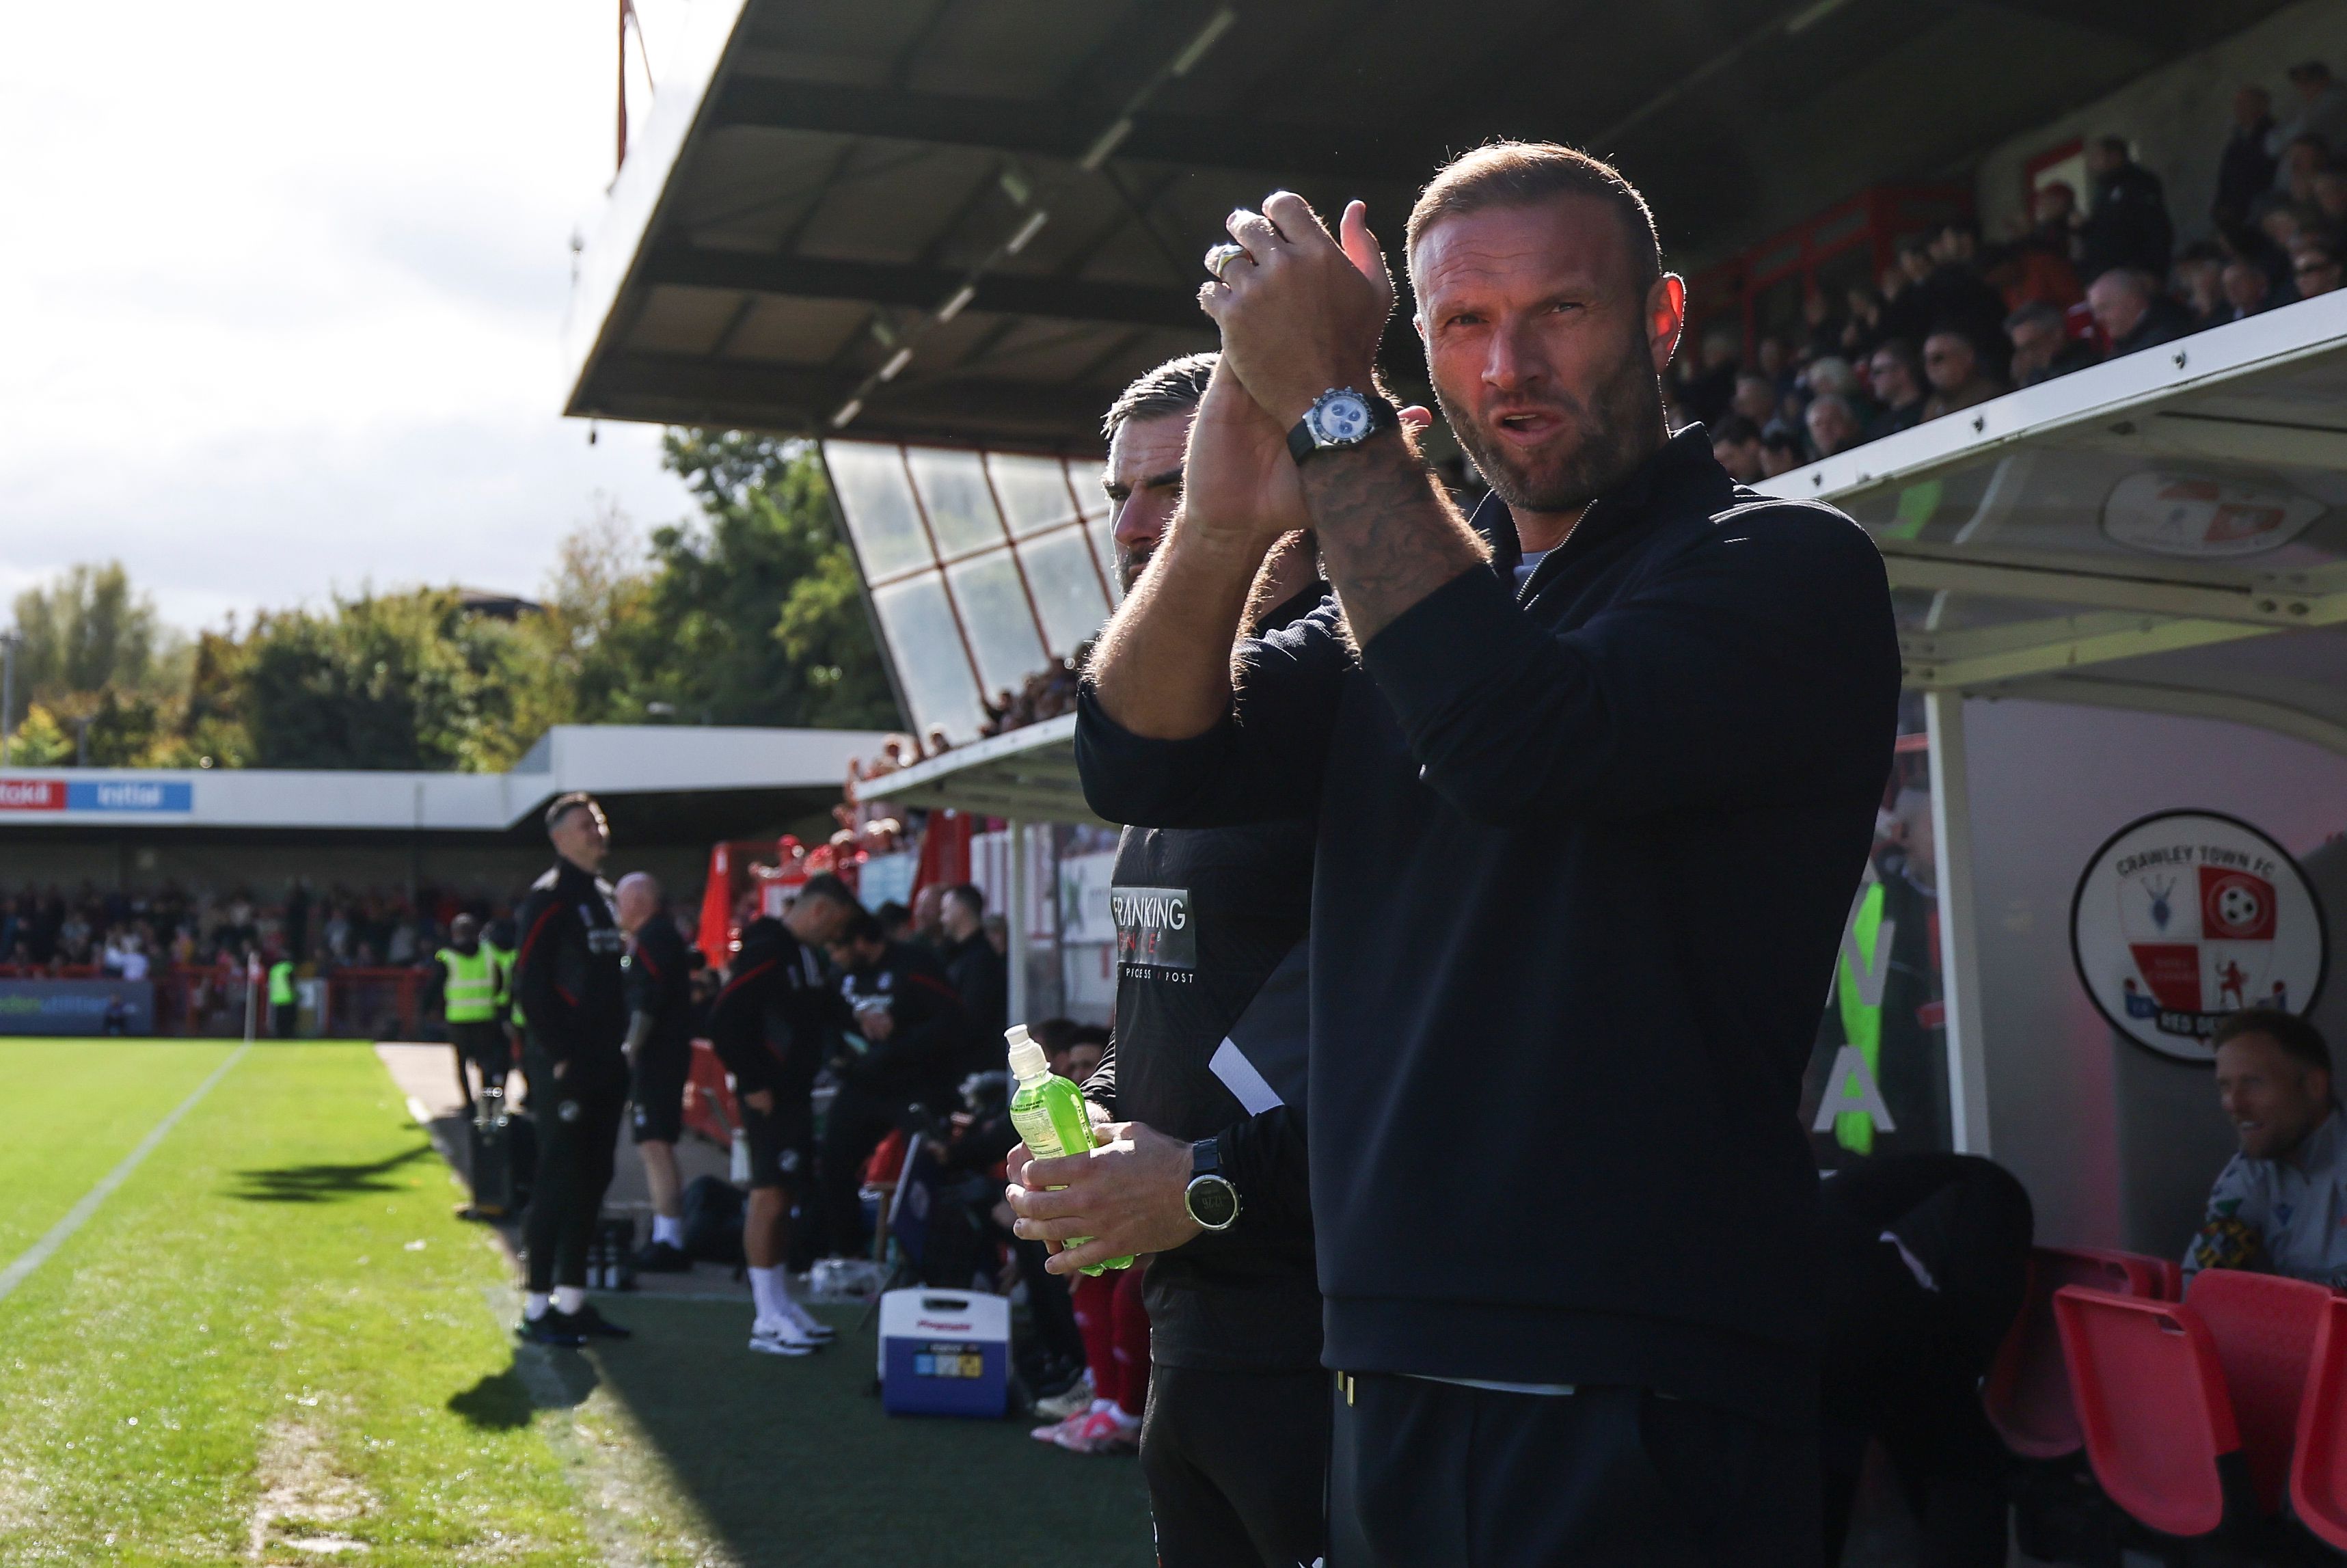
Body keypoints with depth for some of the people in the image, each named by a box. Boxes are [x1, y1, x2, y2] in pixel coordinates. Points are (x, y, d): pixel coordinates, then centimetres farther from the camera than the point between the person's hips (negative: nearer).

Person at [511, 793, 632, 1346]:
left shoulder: (604, 896, 17)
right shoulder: (549, 899, -10)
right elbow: (530, 982, -16)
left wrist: (616, 1049, 14)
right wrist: (559, 1056, -17)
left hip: (604, 1066, 9)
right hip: (564, 1067, -9)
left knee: (592, 1179, 11)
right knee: (559, 1179, -6)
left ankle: (572, 1300, 20)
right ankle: (538, 1308, 1)